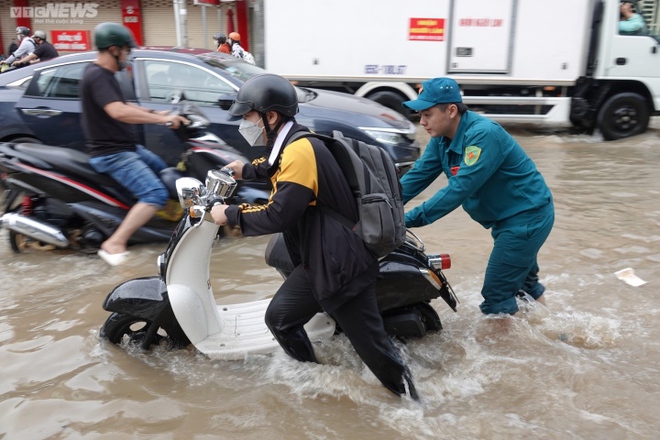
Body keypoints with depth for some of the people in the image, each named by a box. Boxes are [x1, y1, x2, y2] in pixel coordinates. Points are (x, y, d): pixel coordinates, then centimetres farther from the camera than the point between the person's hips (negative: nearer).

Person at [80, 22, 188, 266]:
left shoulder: (104, 74, 12)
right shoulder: (96, 76, -20)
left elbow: (121, 105, 25)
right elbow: (118, 112, -35)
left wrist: (156, 113, 17)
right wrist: (162, 119, -30)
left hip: (126, 147, 11)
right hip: (110, 153, -11)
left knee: (163, 171, 27)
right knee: (156, 193, -23)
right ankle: (114, 245, -21)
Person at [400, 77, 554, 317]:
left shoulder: (482, 134, -29)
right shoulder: (442, 138, -2)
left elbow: (459, 188, -33)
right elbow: (417, 175, -4)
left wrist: (409, 219, -35)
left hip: (527, 216, -10)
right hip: (512, 217, 10)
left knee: (496, 294, -7)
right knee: (523, 282, 25)